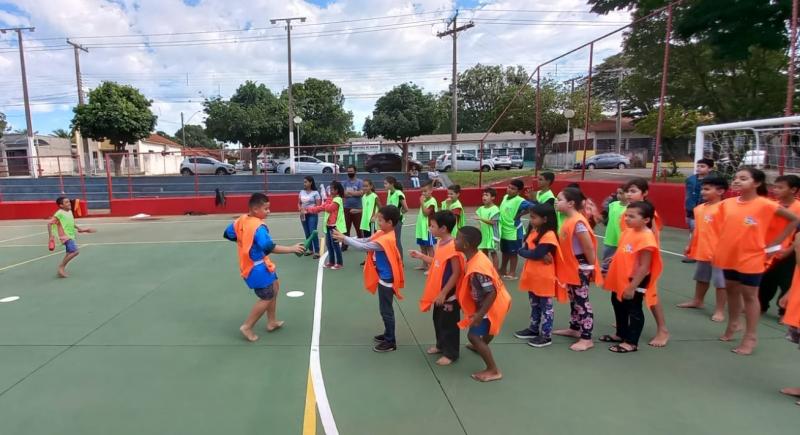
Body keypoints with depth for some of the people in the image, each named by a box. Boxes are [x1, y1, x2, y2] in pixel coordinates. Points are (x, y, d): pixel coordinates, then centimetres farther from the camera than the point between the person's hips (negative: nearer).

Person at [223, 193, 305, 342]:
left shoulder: (241, 220, 0)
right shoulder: (259, 227, -26)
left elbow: (227, 234, 13)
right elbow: (270, 248, -36)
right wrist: (292, 249, -31)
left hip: (251, 265, 10)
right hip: (257, 268, -10)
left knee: (275, 285, 23)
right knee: (267, 298, 1)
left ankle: (272, 322, 33)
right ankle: (247, 327, 15)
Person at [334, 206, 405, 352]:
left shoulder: (386, 240, -28)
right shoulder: (382, 234, 2)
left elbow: (363, 247, -27)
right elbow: (365, 241, 3)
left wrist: (344, 238, -20)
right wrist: (345, 238, -7)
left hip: (386, 279, -10)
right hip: (383, 277, 10)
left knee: (386, 310, 2)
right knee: (385, 309, 21)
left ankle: (391, 342, 13)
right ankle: (388, 334, 35)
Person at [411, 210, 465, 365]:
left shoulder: (453, 247, -26)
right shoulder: (440, 243, 3)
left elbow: (456, 273, -24)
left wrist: (444, 293, -22)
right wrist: (421, 256, 11)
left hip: (449, 295, -9)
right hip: (438, 292, 9)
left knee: (449, 324, 7)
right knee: (438, 320, 23)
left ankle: (451, 353, 23)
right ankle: (441, 345, 43)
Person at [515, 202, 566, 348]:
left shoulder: (549, 235, -20)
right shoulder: (533, 231, 8)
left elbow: (536, 254, -27)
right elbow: (523, 249, 0)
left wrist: (524, 252, -10)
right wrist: (536, 255, -17)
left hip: (544, 278, -8)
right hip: (532, 276, 8)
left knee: (545, 307, 5)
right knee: (534, 305, 20)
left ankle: (546, 336, 14)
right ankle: (534, 329, 34)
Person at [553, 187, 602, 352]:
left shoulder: (578, 222, -24)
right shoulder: (568, 220, 6)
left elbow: (589, 247, -22)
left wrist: (592, 268, -13)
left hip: (581, 268, -10)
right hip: (571, 267, 10)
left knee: (582, 301, -3)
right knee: (574, 299, 20)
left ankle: (586, 339, 6)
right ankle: (574, 329, 35)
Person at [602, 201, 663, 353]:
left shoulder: (646, 237, -24)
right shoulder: (628, 232, 3)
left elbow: (644, 267, -24)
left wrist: (632, 287, -23)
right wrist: (610, 276, 16)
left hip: (636, 281, -10)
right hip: (621, 279, 10)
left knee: (634, 310, 5)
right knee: (619, 305, 22)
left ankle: (631, 343, 18)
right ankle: (621, 334, 40)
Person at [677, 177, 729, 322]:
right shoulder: (699, 208, 8)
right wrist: (690, 245, 18)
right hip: (701, 251, 8)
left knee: (720, 281, 1)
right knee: (701, 277, 24)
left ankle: (720, 310, 11)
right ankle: (697, 301, 41)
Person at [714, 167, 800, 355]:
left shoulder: (765, 205, -13)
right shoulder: (727, 203, -1)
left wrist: (774, 245, -6)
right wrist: (718, 250, 6)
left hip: (750, 258, -4)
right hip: (728, 256, 5)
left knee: (749, 295, 4)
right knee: (731, 290, 18)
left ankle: (751, 337, 14)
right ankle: (732, 325, 36)